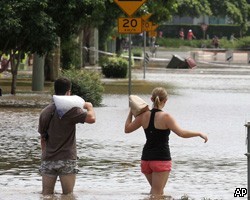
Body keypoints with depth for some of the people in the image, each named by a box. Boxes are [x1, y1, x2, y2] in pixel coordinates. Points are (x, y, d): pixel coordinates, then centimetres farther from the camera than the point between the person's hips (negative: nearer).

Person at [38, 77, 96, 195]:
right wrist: (89, 106, 0)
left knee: (46, 195, 5)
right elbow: (91, 118, -20)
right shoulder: (70, 109, -8)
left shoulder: (45, 112, 9)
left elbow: (43, 139, 14)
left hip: (48, 160, 4)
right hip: (67, 160, -4)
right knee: (68, 195, 1)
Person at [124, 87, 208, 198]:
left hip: (146, 159, 6)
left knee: (155, 190, 24)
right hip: (161, 159, -6)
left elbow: (127, 129, 14)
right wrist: (200, 134, -7)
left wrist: (131, 112, 25)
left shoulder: (144, 116, 2)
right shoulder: (165, 117, -13)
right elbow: (182, 133, -19)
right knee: (157, 193, -3)